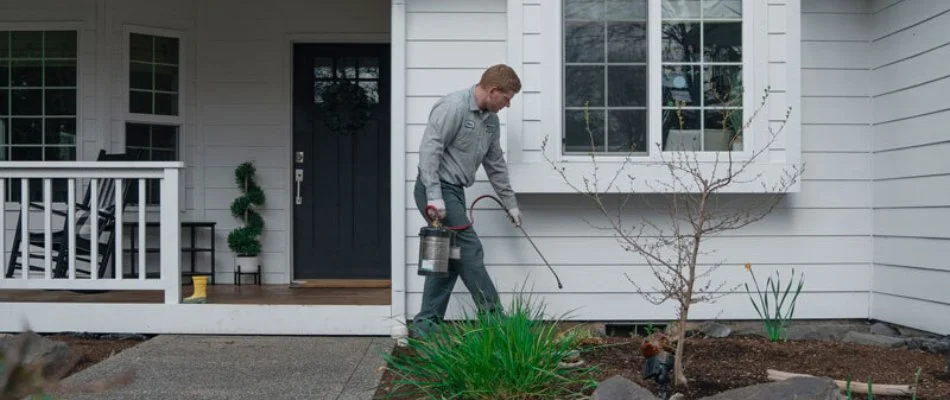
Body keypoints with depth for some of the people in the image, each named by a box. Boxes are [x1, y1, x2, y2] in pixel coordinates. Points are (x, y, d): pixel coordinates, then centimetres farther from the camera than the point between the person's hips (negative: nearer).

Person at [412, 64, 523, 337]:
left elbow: (496, 164, 21)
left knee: (450, 258, 8)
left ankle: (426, 324, 14)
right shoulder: (453, 107, -16)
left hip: (454, 191, 10)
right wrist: (434, 196, -26)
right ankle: (494, 316, -2)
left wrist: (510, 203, 22)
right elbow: (429, 149, -22)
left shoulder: (490, 119, 13)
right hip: (437, 189, -10)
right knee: (469, 252, -8)